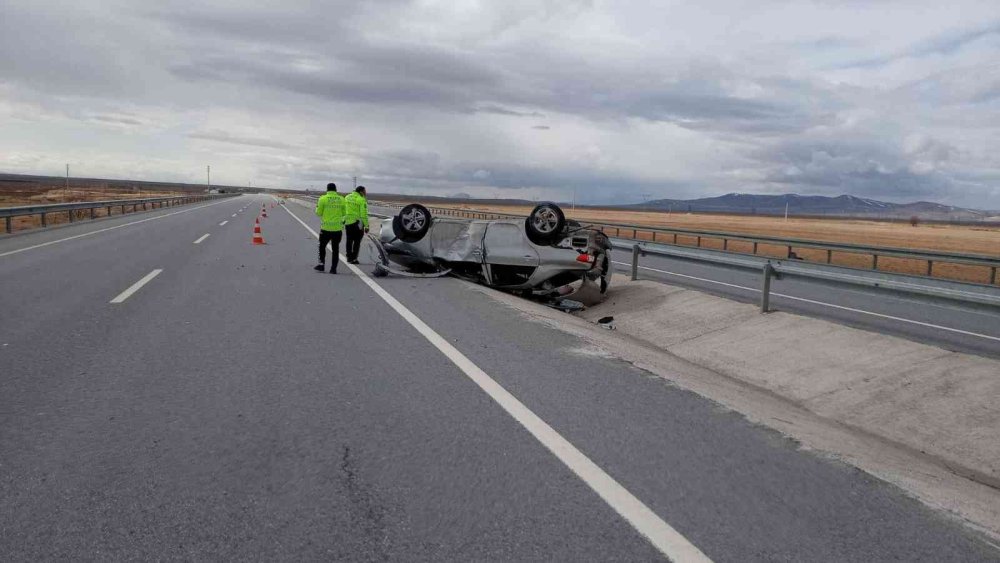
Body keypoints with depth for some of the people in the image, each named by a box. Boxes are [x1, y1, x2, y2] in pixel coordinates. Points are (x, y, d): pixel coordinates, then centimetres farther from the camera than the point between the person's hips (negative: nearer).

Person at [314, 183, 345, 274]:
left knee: (322, 246, 17)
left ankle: (322, 263, 7)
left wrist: (317, 206, 18)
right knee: (335, 249, 9)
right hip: (338, 228, 2)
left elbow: (318, 213, -1)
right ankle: (333, 268, 7)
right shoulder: (341, 199, 2)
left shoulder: (323, 198, -5)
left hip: (326, 228, -2)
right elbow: (344, 213, 9)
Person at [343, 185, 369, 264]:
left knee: (349, 241, 16)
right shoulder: (362, 200, -13)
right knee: (357, 241, 4)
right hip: (357, 222, -6)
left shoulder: (347, 197, 8)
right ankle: (353, 258, 3)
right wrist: (366, 226, -13)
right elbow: (364, 214, -16)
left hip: (347, 222, 6)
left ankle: (349, 258, 20)